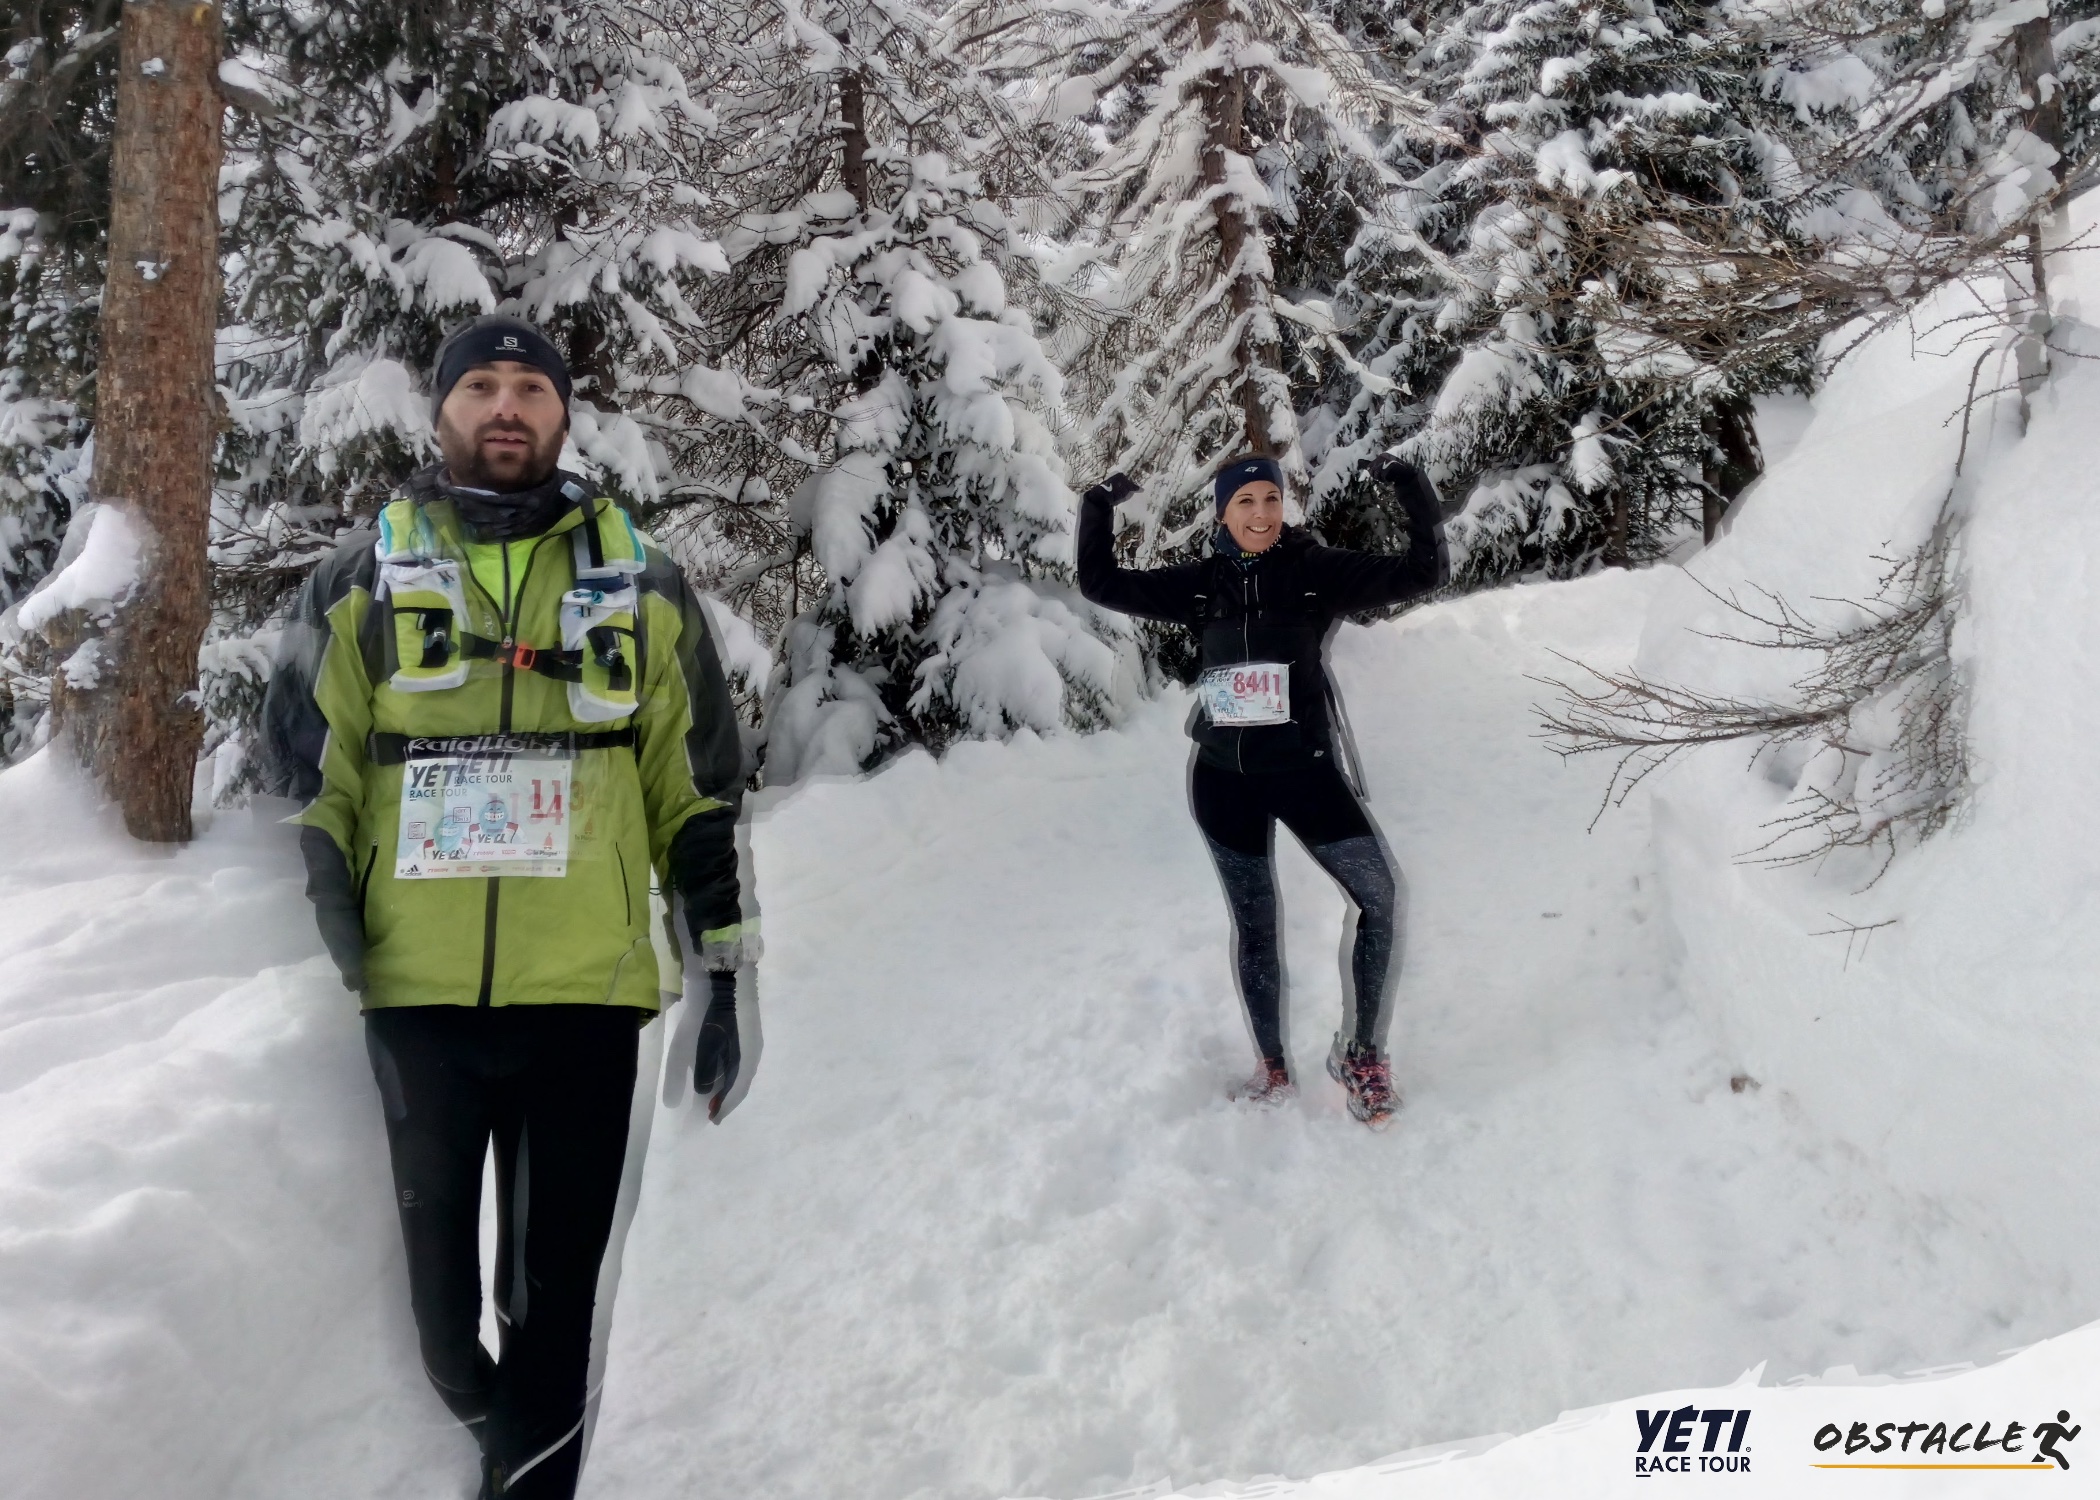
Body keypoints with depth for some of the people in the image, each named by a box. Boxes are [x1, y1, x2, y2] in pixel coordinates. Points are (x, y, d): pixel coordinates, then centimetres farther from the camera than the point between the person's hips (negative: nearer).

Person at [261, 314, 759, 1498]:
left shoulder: (644, 586, 8)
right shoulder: (363, 579, 7)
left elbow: (701, 793, 8)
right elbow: (305, 787, 7)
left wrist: (725, 979, 4)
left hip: (585, 994, 0)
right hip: (416, 992, 1)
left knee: (559, 1290, 7)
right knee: (425, 1267, 13)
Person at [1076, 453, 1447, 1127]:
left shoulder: (1317, 571, -3)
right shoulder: (1202, 584, 4)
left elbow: (1422, 571, -8)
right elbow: (1101, 583, 9)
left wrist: (1410, 487, -17)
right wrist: (1099, 506, 2)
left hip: (1305, 770, -2)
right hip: (1224, 779, 2)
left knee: (1380, 893, -17)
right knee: (1253, 924, 11)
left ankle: (1362, 1053, -2)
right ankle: (1272, 1070, 24)